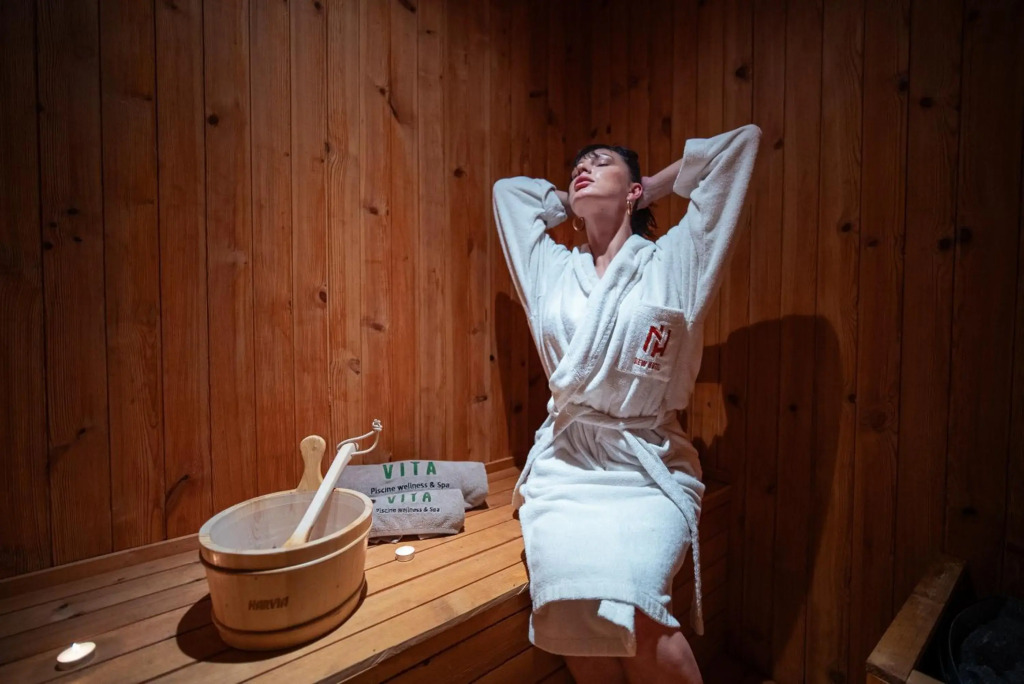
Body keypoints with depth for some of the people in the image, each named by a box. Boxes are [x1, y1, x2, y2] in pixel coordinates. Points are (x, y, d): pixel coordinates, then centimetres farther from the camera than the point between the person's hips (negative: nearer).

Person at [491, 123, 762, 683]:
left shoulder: (673, 264, 7)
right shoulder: (551, 271, 14)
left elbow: (741, 142, 14)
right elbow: (508, 188, 32)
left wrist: (655, 187, 21)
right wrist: (569, 202, 27)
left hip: (648, 469, -1)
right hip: (563, 467, 2)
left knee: (630, 608, -23)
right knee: (569, 609, -18)